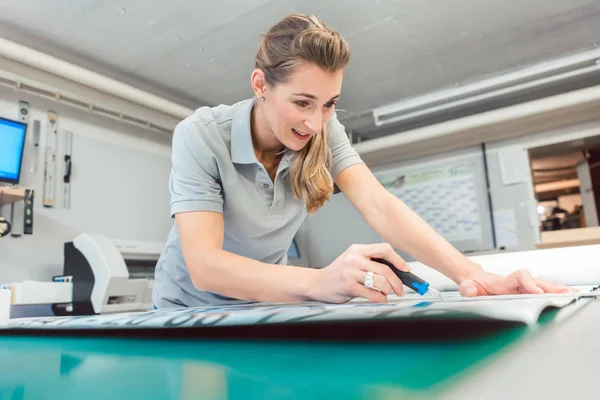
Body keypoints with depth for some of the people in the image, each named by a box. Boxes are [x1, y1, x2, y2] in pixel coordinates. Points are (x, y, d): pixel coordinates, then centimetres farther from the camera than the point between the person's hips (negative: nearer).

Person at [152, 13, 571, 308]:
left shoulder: (323, 130, -13)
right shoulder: (201, 136, -25)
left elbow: (380, 205, -23)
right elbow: (204, 265, -34)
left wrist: (474, 275, -38)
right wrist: (318, 282, -50)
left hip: (266, 305, 2)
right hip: (194, 308, -1)